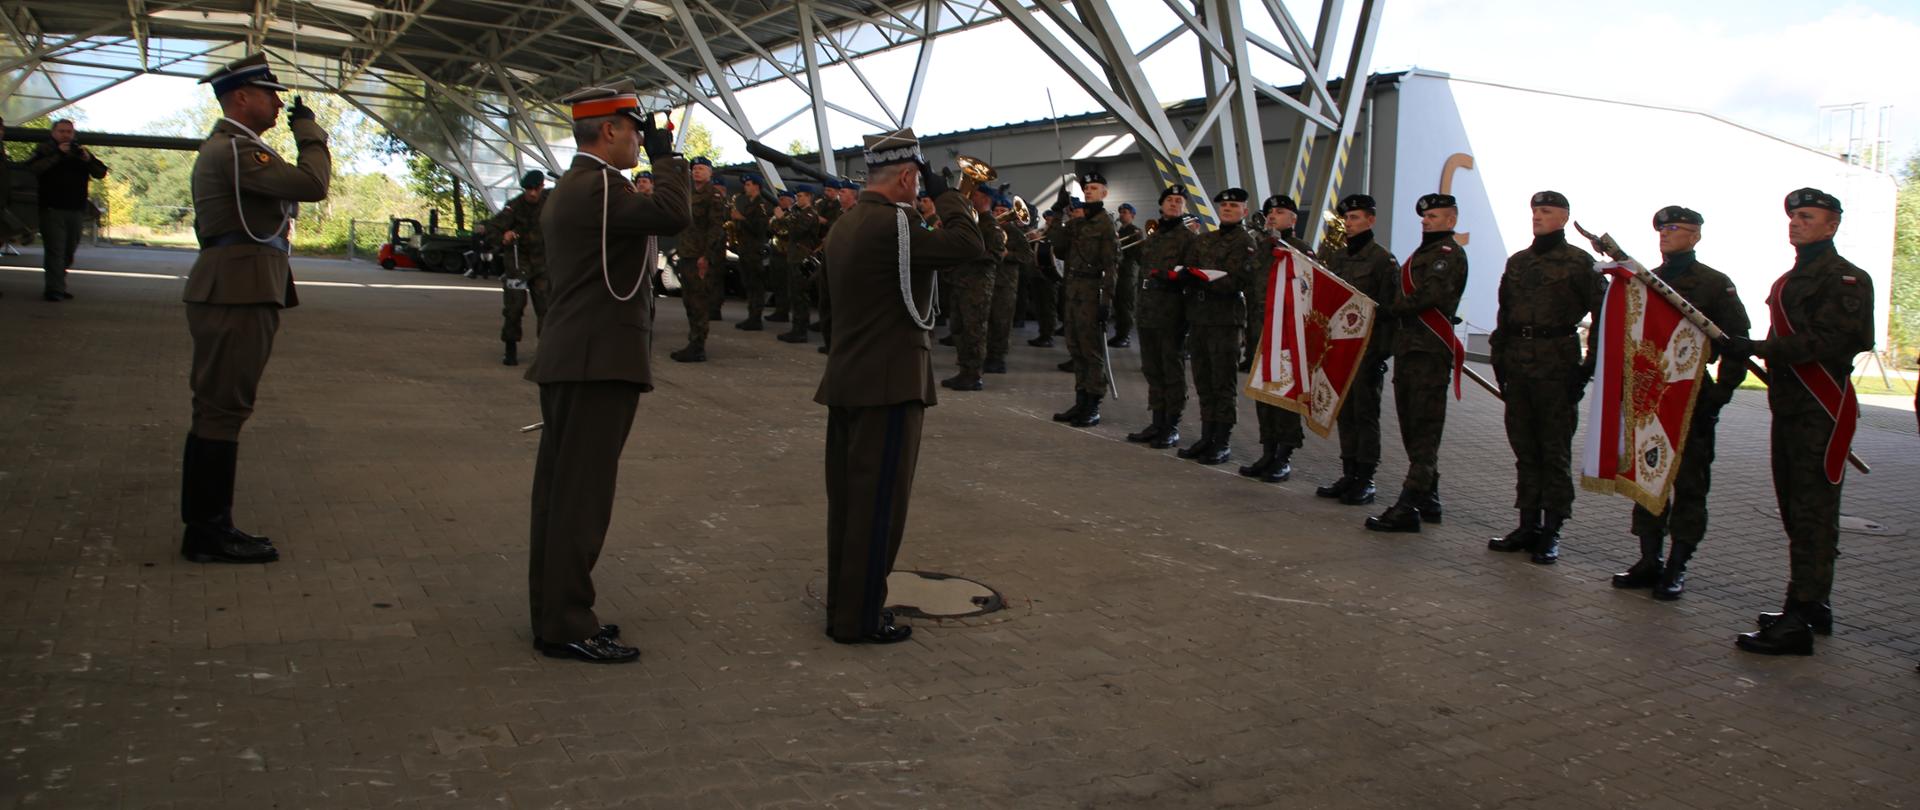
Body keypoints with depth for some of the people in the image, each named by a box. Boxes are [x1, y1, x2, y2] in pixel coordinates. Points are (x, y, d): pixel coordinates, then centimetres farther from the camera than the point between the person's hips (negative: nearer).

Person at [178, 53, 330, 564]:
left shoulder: (227, 146, 22)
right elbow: (312, 184, -20)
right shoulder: (235, 149, -12)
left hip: (233, 292, 11)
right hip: (239, 292, -11)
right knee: (222, 411, -7)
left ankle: (208, 526, 20)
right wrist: (307, 128, -8)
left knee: (220, 410, 13)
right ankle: (208, 535, -2)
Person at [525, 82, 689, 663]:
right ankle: (566, 626, -1)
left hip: (571, 363, 11)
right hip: (599, 364, -11)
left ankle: (553, 611, 22)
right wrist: (664, 156, -14)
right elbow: (673, 214, -28)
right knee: (581, 495, -6)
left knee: (560, 490, 13)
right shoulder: (598, 186, -15)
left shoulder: (570, 188, 18)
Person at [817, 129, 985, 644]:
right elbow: (970, 246, -19)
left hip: (848, 380, 9)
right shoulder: (891, 225, -18)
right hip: (889, 385, -9)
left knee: (847, 496, 15)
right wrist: (944, 193, -8)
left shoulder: (844, 224, 12)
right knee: (879, 502, -2)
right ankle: (859, 619, 5)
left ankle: (842, 604, 25)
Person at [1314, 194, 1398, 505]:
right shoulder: (1335, 256, 13)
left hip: (1367, 347, -6)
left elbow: (1388, 308, -10)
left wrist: (1382, 351, -15)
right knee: (1344, 412, 10)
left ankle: (1365, 480, 5)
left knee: (1365, 413, -2)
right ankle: (1349, 475, 18)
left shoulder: (1383, 259, -6)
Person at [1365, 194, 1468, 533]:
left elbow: (1431, 295, -19)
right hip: (1408, 348, 9)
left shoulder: (1450, 253, -5)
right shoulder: (1421, 253, 25)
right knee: (1412, 429, 12)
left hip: (1430, 351, -9)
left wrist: (1389, 308, -10)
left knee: (1424, 432, -9)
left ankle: (1408, 508, -13)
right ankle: (1428, 500, 22)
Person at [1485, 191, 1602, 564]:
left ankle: (1551, 531, 4)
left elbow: (1603, 315, -4)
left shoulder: (1579, 262, -1)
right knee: (1524, 447, 8)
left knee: (1555, 450, -1)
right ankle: (1528, 525, 15)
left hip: (1558, 364, -5)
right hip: (1518, 363, 6)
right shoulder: (1517, 261, 15)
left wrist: (1589, 365, -10)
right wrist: (1499, 358, 13)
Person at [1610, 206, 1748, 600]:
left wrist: (1721, 391, -10)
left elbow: (1738, 342, -3)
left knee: (1689, 484, 1)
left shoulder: (1714, 284, -1)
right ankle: (1649, 561, 15)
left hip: (1692, 399, -5)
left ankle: (1677, 567, 7)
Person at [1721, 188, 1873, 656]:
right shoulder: (1789, 280, 20)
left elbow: (1829, 340, -22)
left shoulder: (1845, 278, -8)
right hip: (1788, 408, 10)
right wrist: (1751, 352, 14)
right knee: (1797, 513, 14)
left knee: (1812, 516, -9)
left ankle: (1798, 622, -8)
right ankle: (1814, 606, 25)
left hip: (1821, 412, -10)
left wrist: (1756, 348, -24)